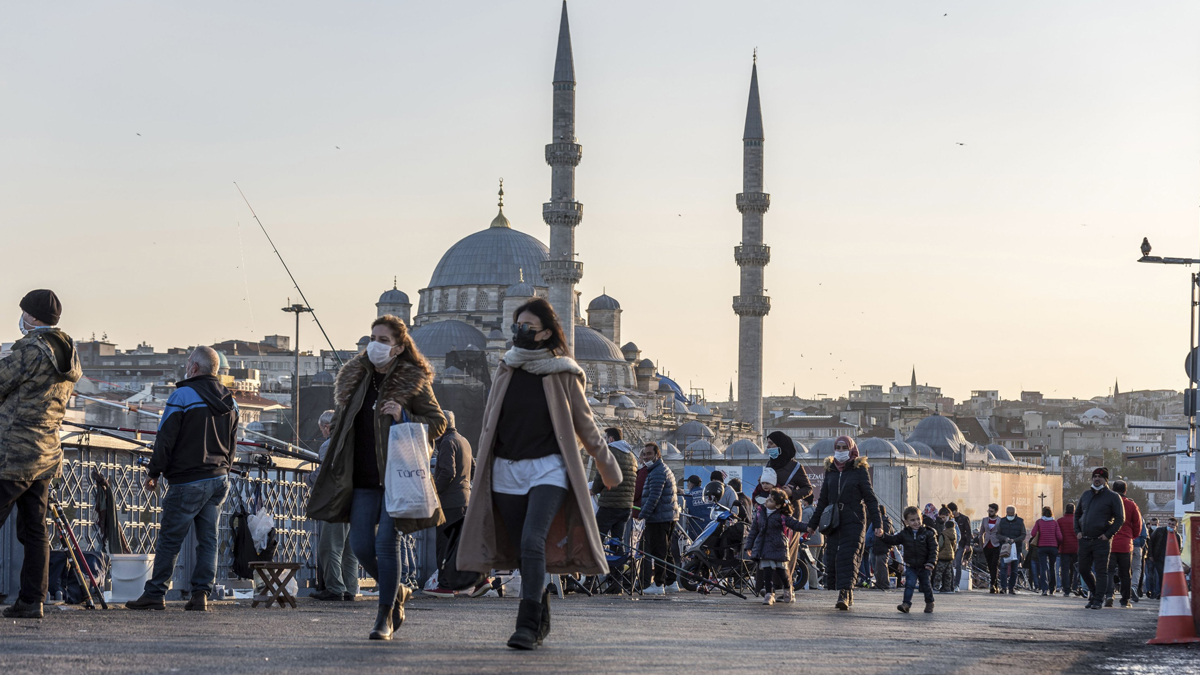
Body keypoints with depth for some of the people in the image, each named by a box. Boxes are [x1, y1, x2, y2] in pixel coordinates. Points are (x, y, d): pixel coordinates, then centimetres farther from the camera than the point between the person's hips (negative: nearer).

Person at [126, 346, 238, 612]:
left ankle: (155, 594, 2)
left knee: (169, 540, 0)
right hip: (220, 479, 7)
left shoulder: (182, 395, -10)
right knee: (208, 540, 7)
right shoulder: (229, 401, 12)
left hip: (187, 482, -7)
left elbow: (165, 440, -10)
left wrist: (153, 473, 0)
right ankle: (201, 594, 3)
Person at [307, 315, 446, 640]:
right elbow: (343, 424, 23)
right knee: (361, 545, 1)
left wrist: (403, 417, -18)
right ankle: (397, 592, 28)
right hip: (364, 479, 5)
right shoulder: (356, 378, 12)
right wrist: (339, 471, 13)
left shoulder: (414, 382, -3)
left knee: (386, 542, -9)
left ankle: (385, 618, 2)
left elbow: (438, 423, -2)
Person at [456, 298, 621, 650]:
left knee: (532, 542, -21)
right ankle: (542, 619, 26)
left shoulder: (562, 374, -2)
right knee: (523, 552, 7)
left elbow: (585, 425, 8)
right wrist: (483, 472, 21)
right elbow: (489, 423, 19)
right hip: (507, 471, 4)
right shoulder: (506, 370, 9)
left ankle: (528, 625, -22)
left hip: (548, 468, -4)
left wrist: (608, 466, 15)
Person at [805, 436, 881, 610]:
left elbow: (870, 498, 0)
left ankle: (844, 594, -23)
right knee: (831, 559, -1)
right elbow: (823, 499, 20)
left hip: (853, 521, -5)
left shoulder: (859, 470, 1)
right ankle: (848, 593, 11)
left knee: (847, 557, -16)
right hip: (833, 522, 5)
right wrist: (813, 523, 20)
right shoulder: (830, 470, 13)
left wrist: (877, 524, -7)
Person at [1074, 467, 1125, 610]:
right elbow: (1077, 514, 24)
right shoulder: (1086, 495, 15)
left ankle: (1098, 600, -1)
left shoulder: (1112, 497, -2)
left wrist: (1108, 535, -13)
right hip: (1084, 540, 6)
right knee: (1084, 569, 10)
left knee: (1101, 571, -5)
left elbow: (1120, 518, -6)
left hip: (1101, 540, -6)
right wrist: (1077, 531, 9)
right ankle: (1094, 591, 31)